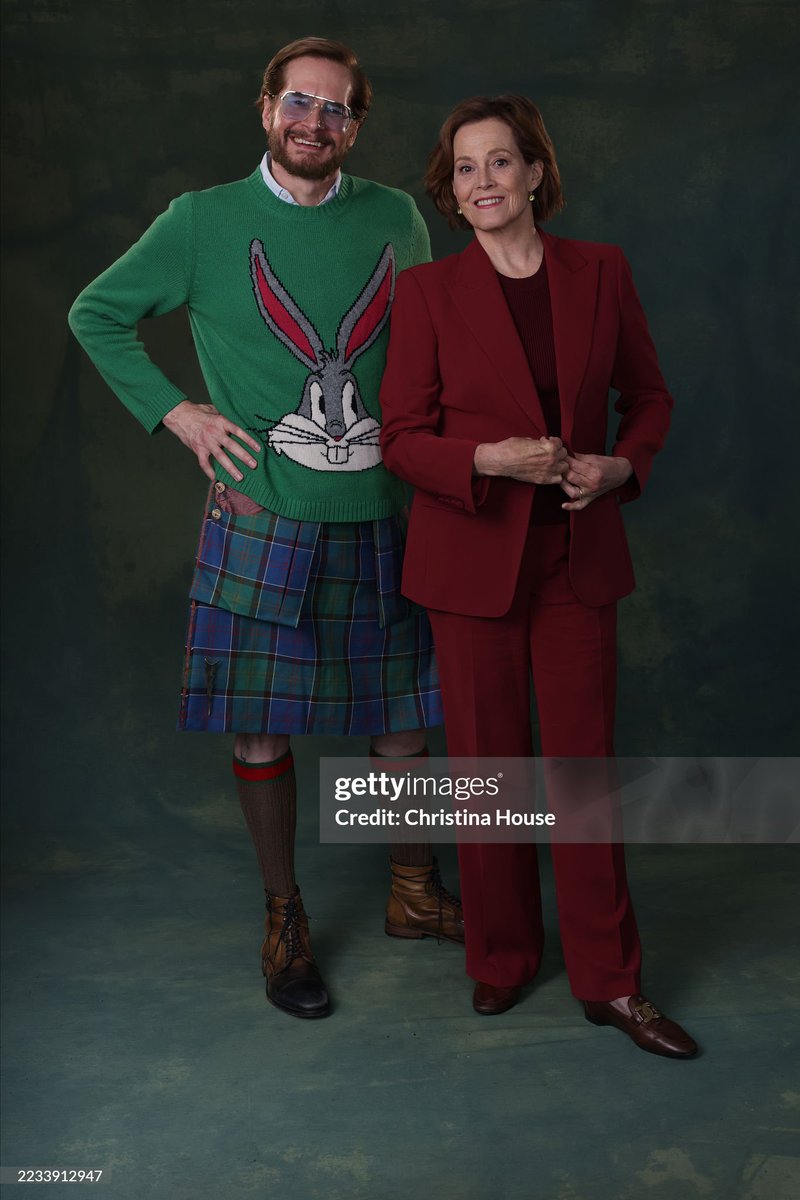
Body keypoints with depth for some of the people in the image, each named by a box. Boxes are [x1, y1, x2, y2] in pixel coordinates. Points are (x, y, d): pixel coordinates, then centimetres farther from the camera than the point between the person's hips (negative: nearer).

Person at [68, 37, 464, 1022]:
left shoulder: (395, 219, 7)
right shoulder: (204, 222, 1)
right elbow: (96, 314, 9)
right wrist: (173, 411, -3)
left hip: (380, 515, 3)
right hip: (262, 518, -2)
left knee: (404, 713, 11)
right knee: (260, 727, 4)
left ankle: (414, 893, 31)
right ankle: (284, 921, 22)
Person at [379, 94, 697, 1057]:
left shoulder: (600, 271, 3)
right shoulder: (427, 290, -3)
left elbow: (649, 394, 12)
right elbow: (402, 439, -3)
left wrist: (622, 465, -7)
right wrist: (493, 458, -19)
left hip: (578, 557, 2)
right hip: (472, 559, -1)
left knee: (585, 763, 5)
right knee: (488, 764, 9)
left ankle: (609, 981, 19)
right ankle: (500, 958, 29)